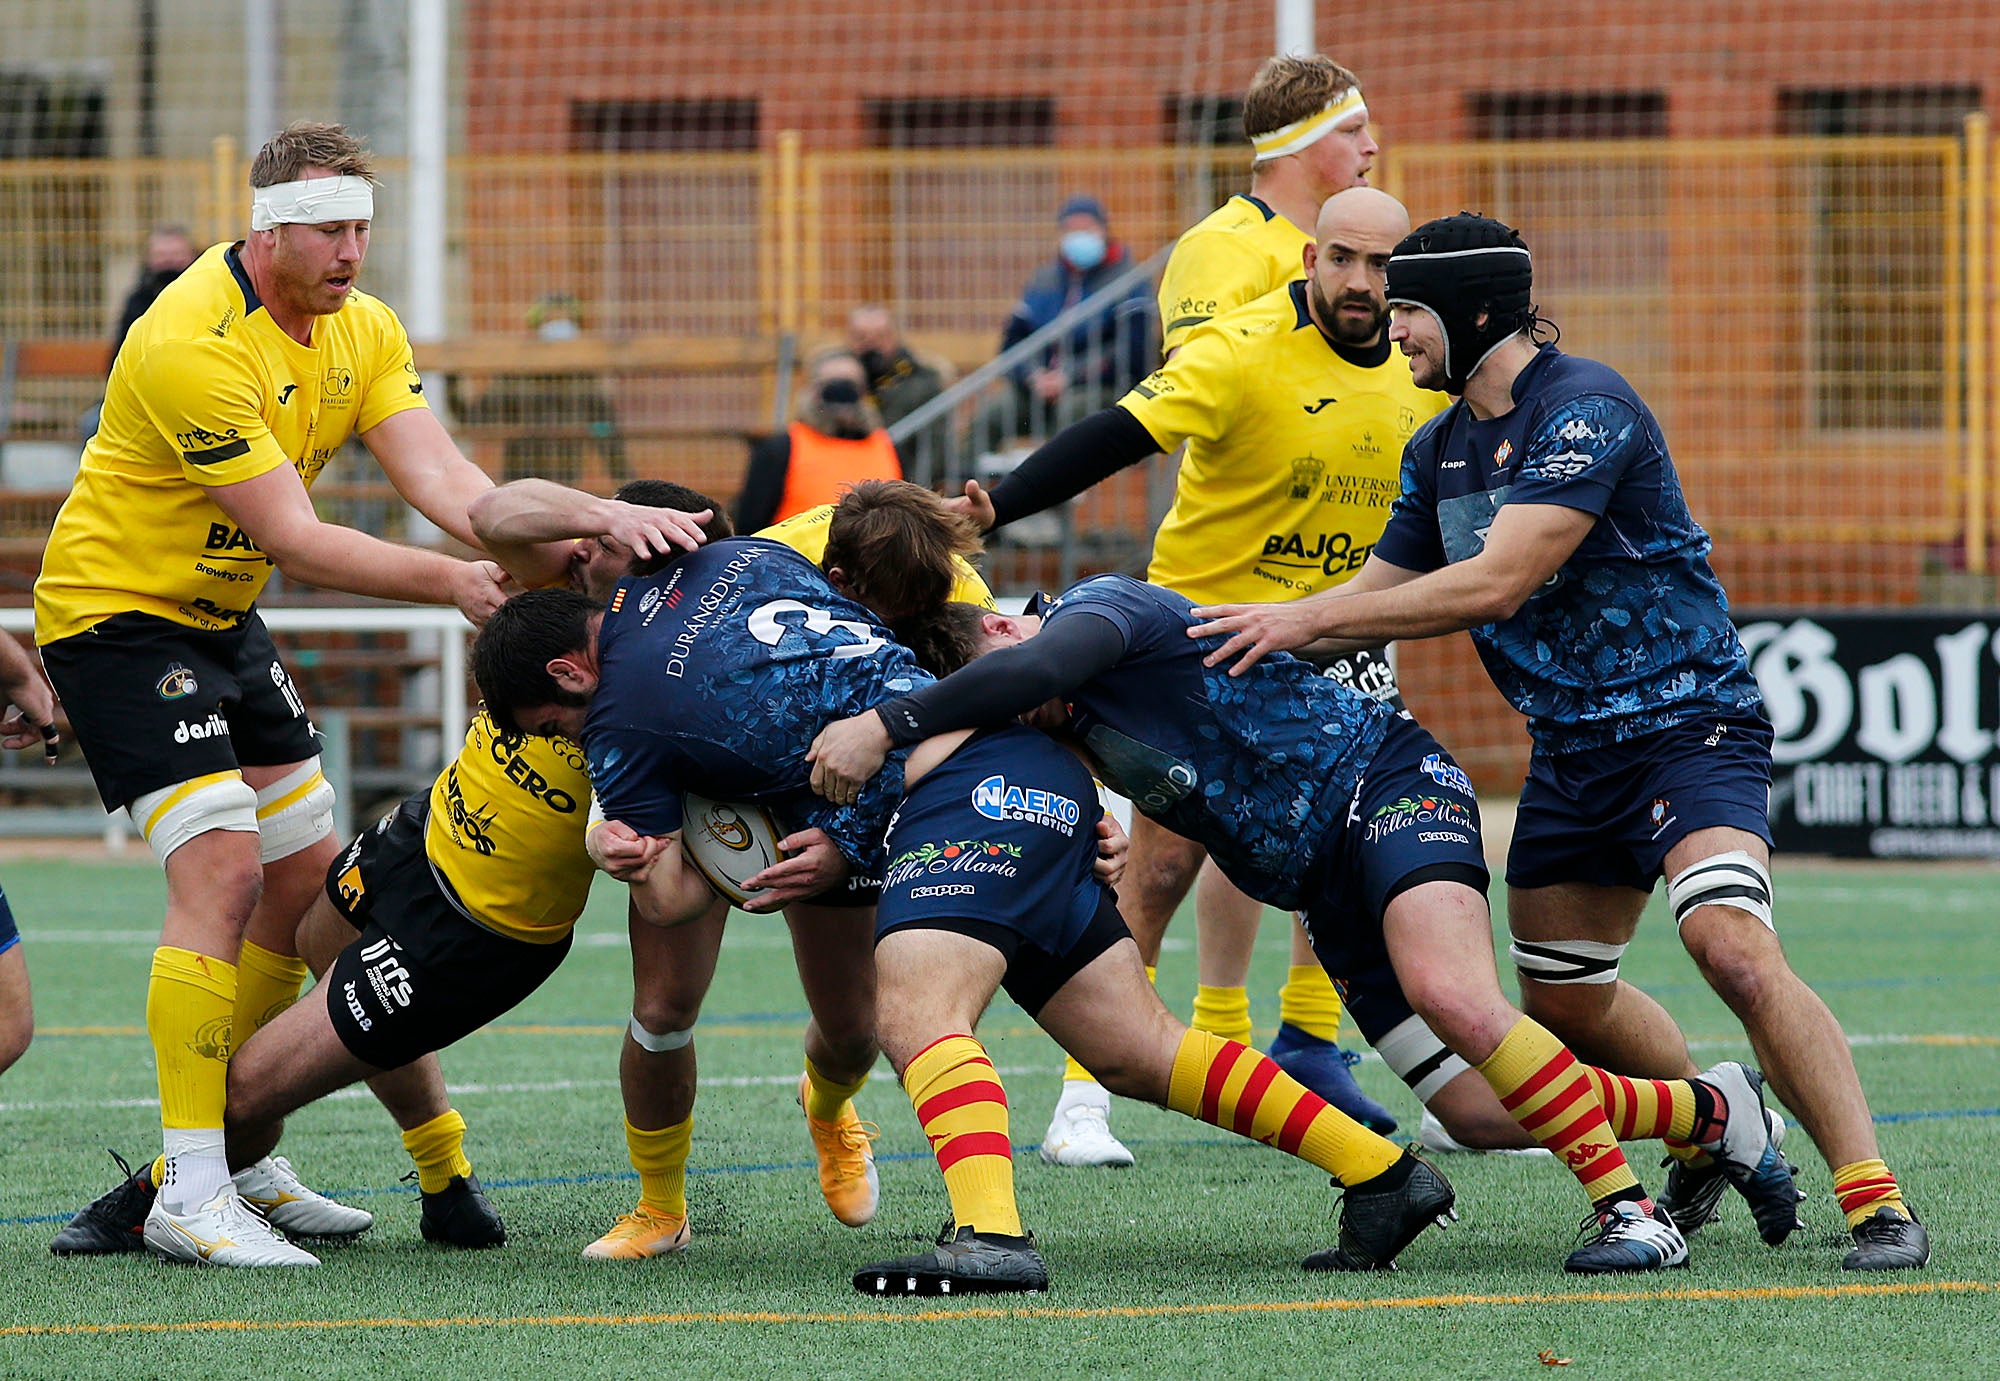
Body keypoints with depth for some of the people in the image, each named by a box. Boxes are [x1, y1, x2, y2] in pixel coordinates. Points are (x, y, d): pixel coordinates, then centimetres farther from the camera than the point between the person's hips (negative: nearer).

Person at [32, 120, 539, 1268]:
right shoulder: (194, 343, -27)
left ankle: (238, 1156, 21)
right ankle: (188, 1195, -20)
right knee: (222, 868, -20)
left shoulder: (364, 330, 0)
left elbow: (438, 473, -12)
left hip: (224, 617, 9)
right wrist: (449, 583, -31)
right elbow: (289, 535, -28)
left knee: (309, 875, 9)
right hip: (118, 609, -9)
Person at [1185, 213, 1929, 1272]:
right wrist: (1248, 635, 4)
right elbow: (1383, 589, 18)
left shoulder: (1584, 410, -19)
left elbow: (1495, 584, -27)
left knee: (1732, 947, -28)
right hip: (1570, 749, 9)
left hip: (1689, 726, -9)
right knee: (1561, 997, 13)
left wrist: (1306, 619, -24)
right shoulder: (1440, 448, 9)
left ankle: (1875, 1202, -27)